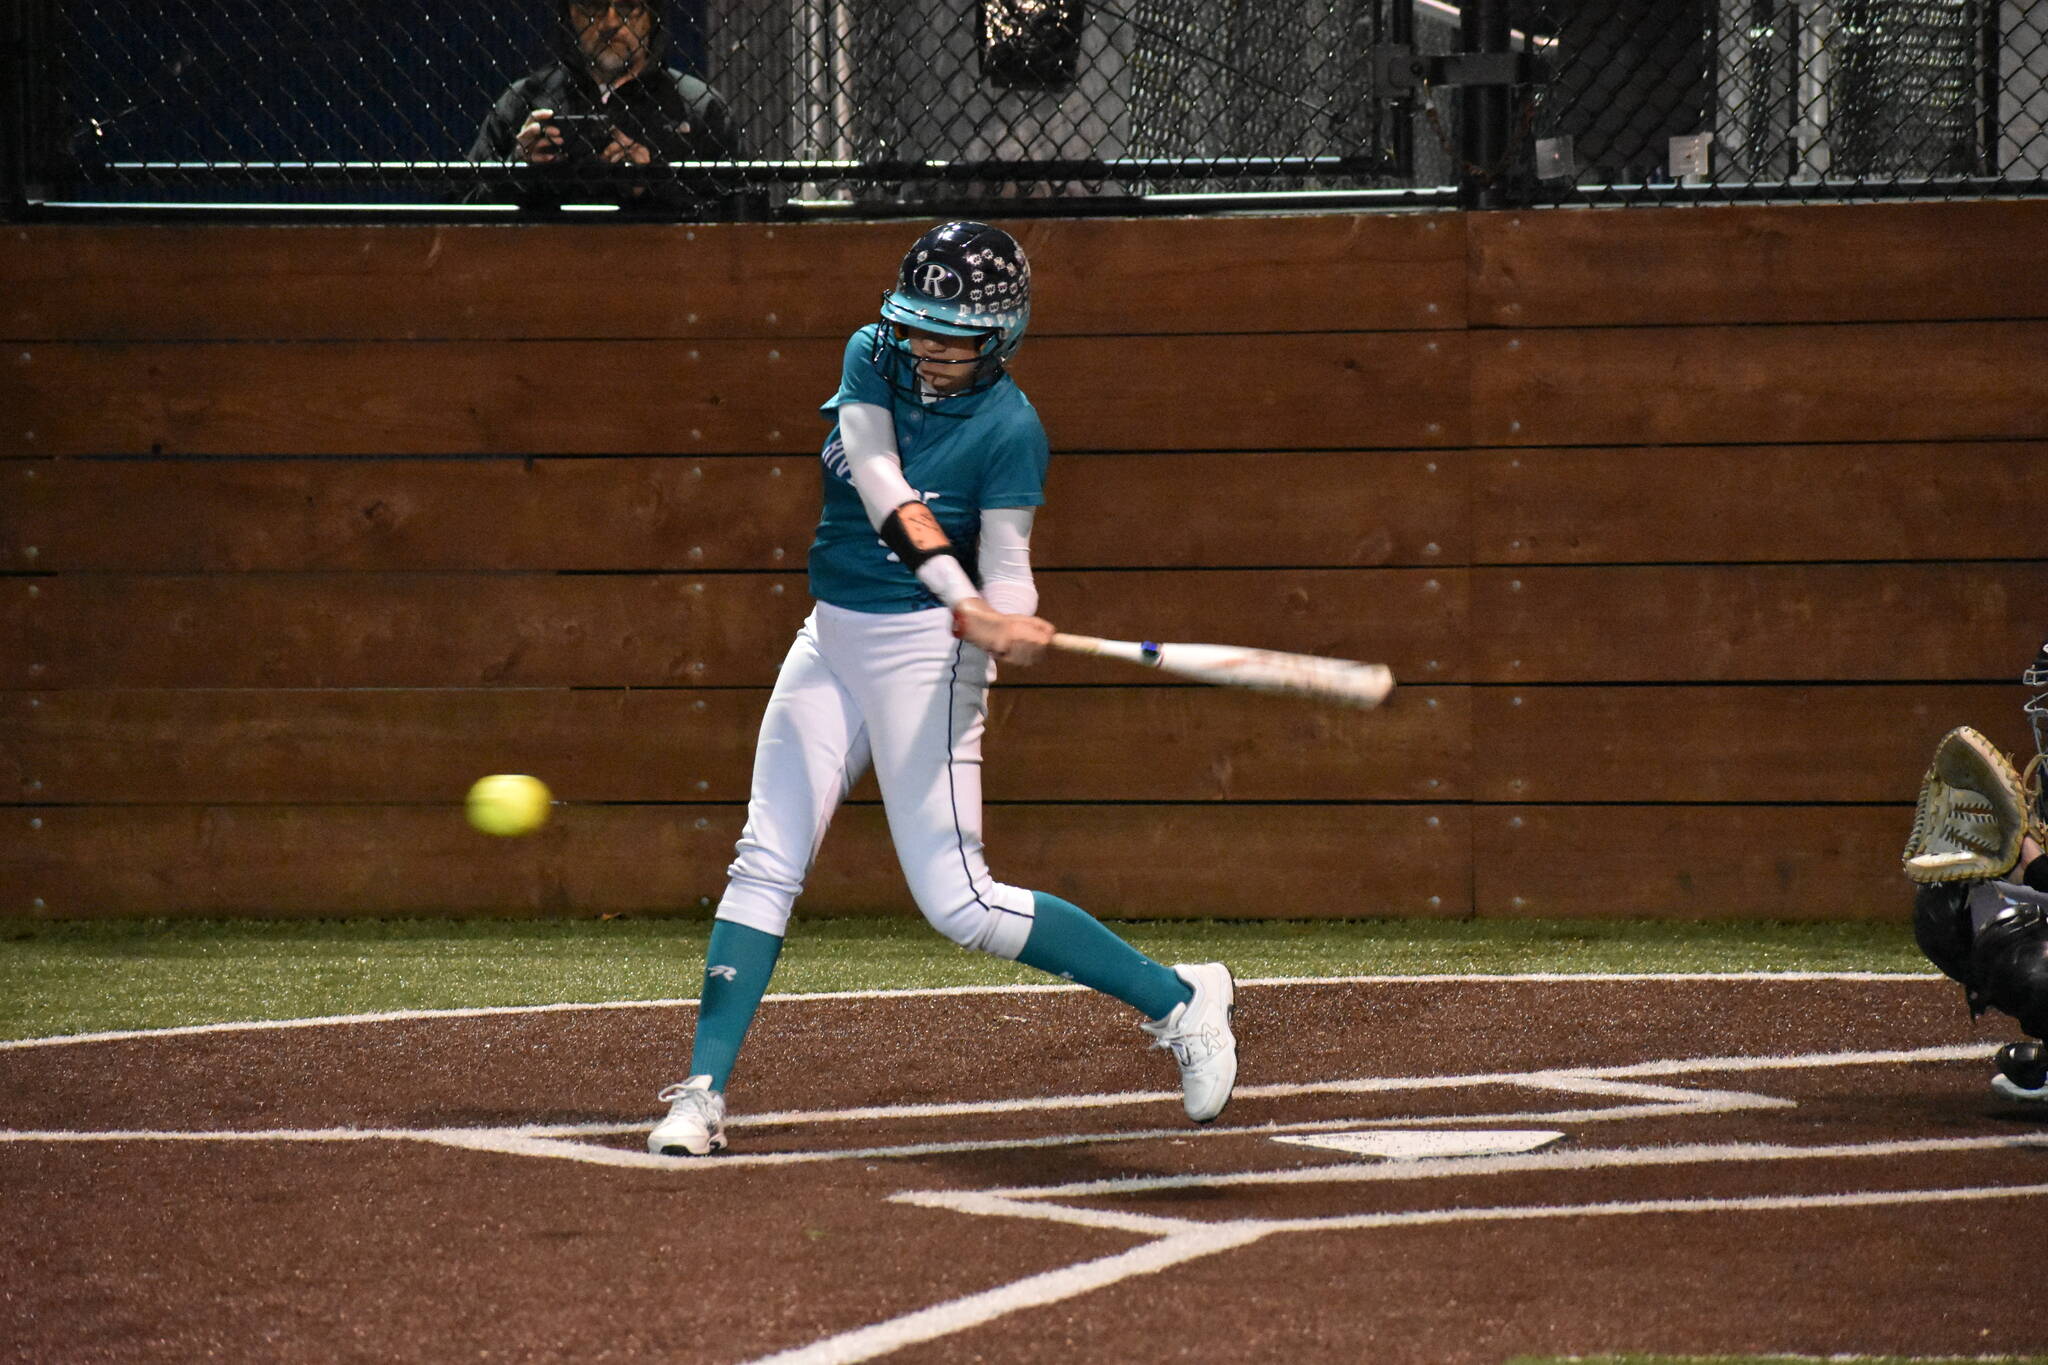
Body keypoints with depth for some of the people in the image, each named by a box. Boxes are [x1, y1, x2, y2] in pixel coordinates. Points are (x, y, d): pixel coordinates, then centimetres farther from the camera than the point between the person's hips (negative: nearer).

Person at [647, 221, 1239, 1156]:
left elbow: (1008, 573, -15)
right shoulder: (873, 360, 0)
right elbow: (879, 485, -17)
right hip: (832, 637, 6)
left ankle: (1179, 1001, -2)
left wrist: (1004, 627, -40)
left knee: (958, 902, -11)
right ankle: (700, 1094, 2)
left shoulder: (1009, 429, -13)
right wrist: (967, 604, -31)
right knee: (764, 864, 1)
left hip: (922, 650, -6)